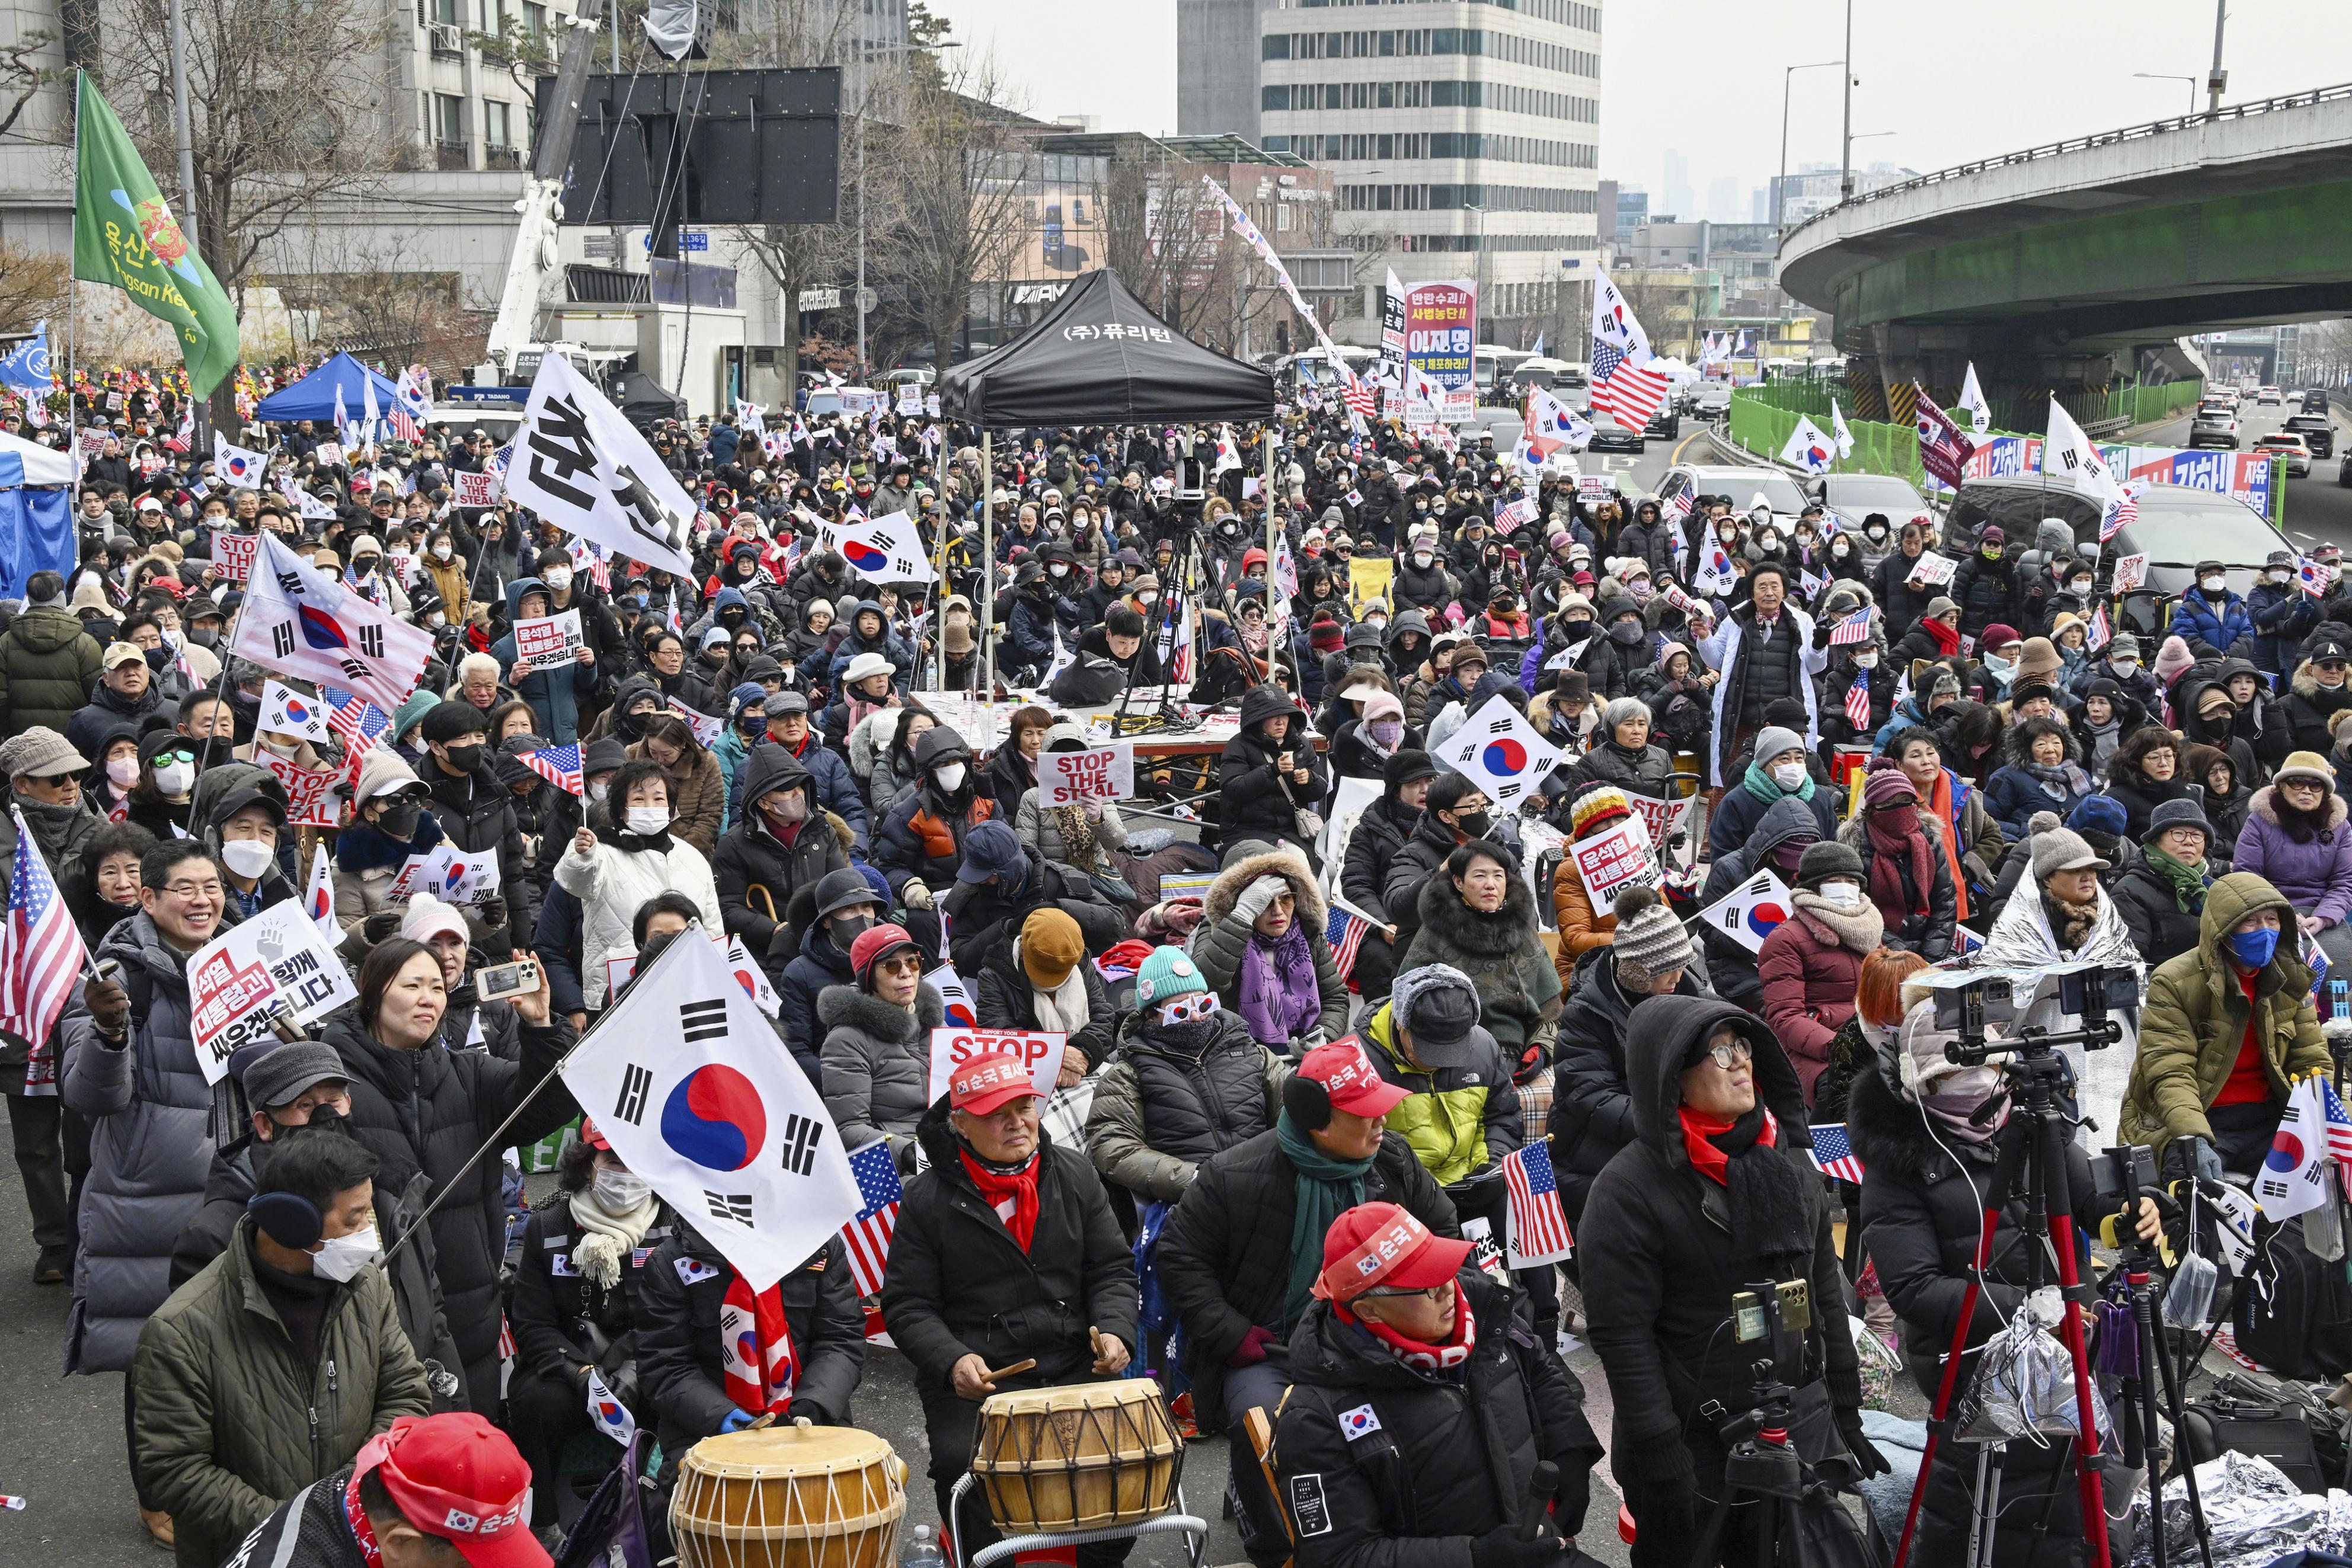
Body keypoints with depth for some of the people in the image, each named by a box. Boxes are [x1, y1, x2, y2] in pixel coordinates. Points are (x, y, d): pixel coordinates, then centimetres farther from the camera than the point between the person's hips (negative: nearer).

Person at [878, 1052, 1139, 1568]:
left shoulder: (1075, 1176, 9)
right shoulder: (928, 1200, -1)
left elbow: (1112, 1269, 12)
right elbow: (908, 1304, 0)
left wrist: (1114, 1329, -7)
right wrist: (952, 1360, -17)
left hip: (1074, 1369, 3)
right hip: (975, 1381, -3)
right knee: (963, 1460, -29)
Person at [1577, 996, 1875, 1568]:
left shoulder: (1786, 1155, 7)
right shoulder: (1628, 1188, -14)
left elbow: (1825, 1290, 14)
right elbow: (1622, 1337, -16)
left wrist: (1847, 1416, 14)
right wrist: (1661, 1467, -18)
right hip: (1698, 1448, -6)